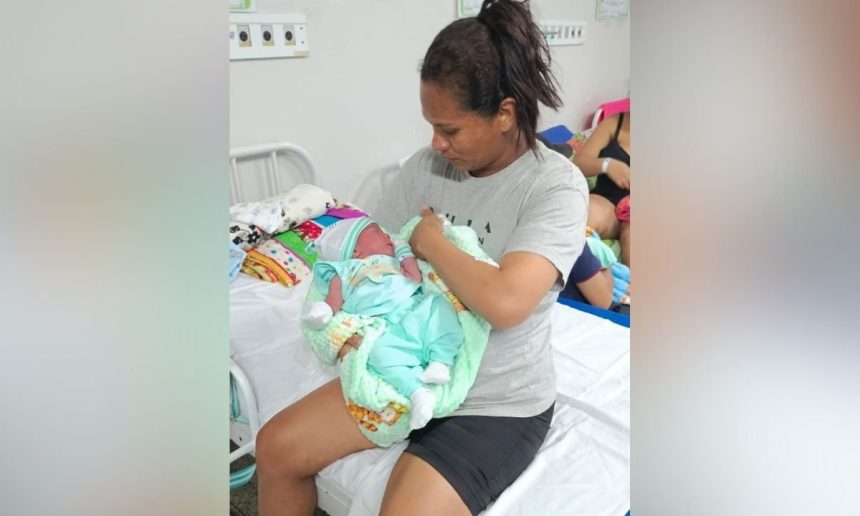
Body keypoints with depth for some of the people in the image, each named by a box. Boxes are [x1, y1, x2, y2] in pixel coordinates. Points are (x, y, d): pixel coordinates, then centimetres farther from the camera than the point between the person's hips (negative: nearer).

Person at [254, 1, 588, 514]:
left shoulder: (556, 184, -20)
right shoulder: (428, 165, -3)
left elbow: (505, 302, -34)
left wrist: (431, 242, -19)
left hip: (501, 403, -5)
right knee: (278, 446, 2)